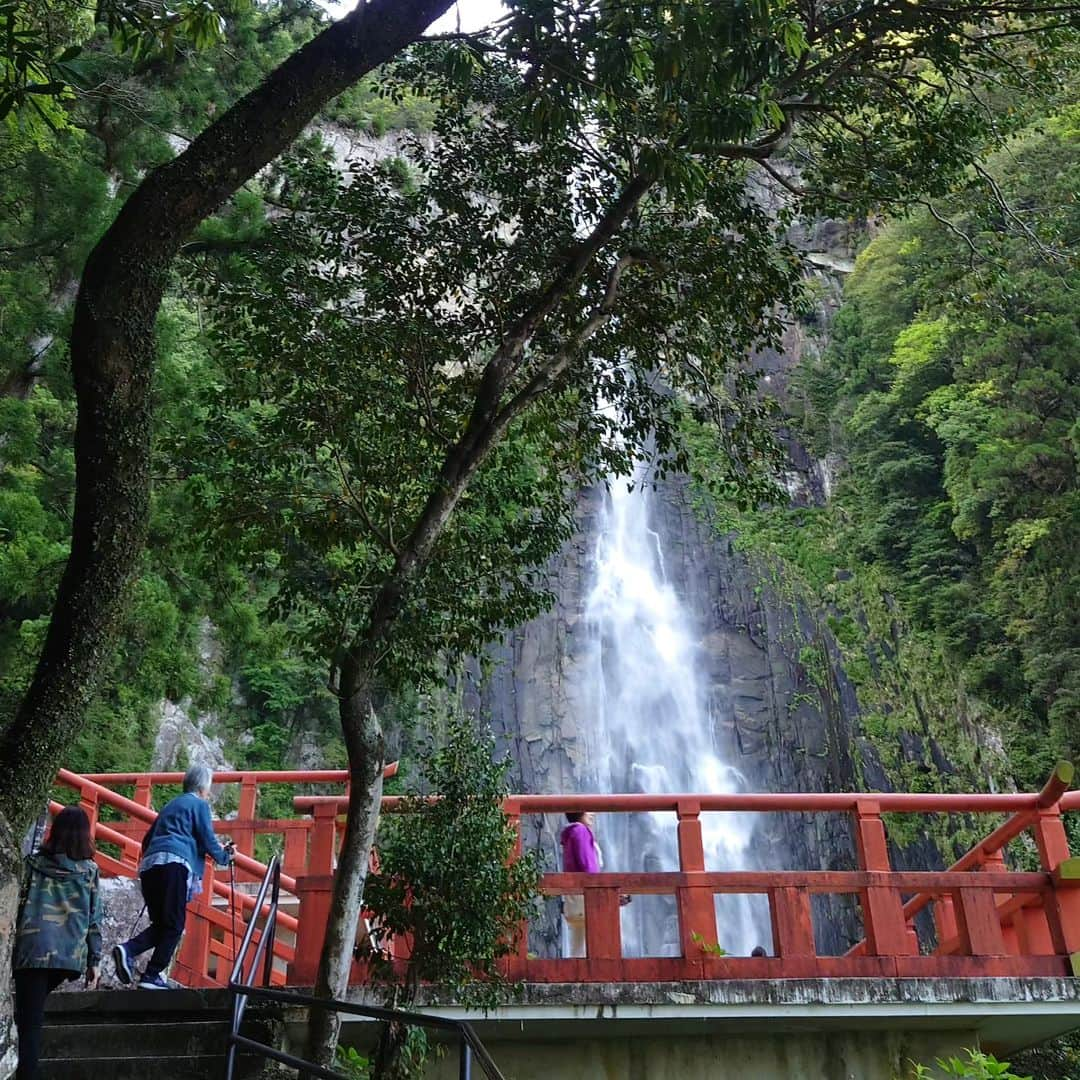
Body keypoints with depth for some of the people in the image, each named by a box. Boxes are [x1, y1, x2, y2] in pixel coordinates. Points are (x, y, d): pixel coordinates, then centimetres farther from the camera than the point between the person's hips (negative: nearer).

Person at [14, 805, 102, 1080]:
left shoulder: (35, 864, 4)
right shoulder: (89, 870, 6)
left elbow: (19, 908, 4)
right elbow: (94, 920, 6)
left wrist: (13, 944, 12)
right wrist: (95, 960, 10)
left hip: (33, 950, -2)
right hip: (71, 955, 2)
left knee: (29, 1021, -1)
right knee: (32, 1012, 20)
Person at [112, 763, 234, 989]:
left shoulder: (170, 805, 30)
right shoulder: (199, 805, 9)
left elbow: (147, 841, 33)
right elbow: (207, 840, 2)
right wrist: (224, 857, 18)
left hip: (149, 865, 7)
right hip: (174, 863, -7)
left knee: (160, 923, 10)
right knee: (173, 925, -3)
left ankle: (128, 950, -14)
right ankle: (152, 976, -9)